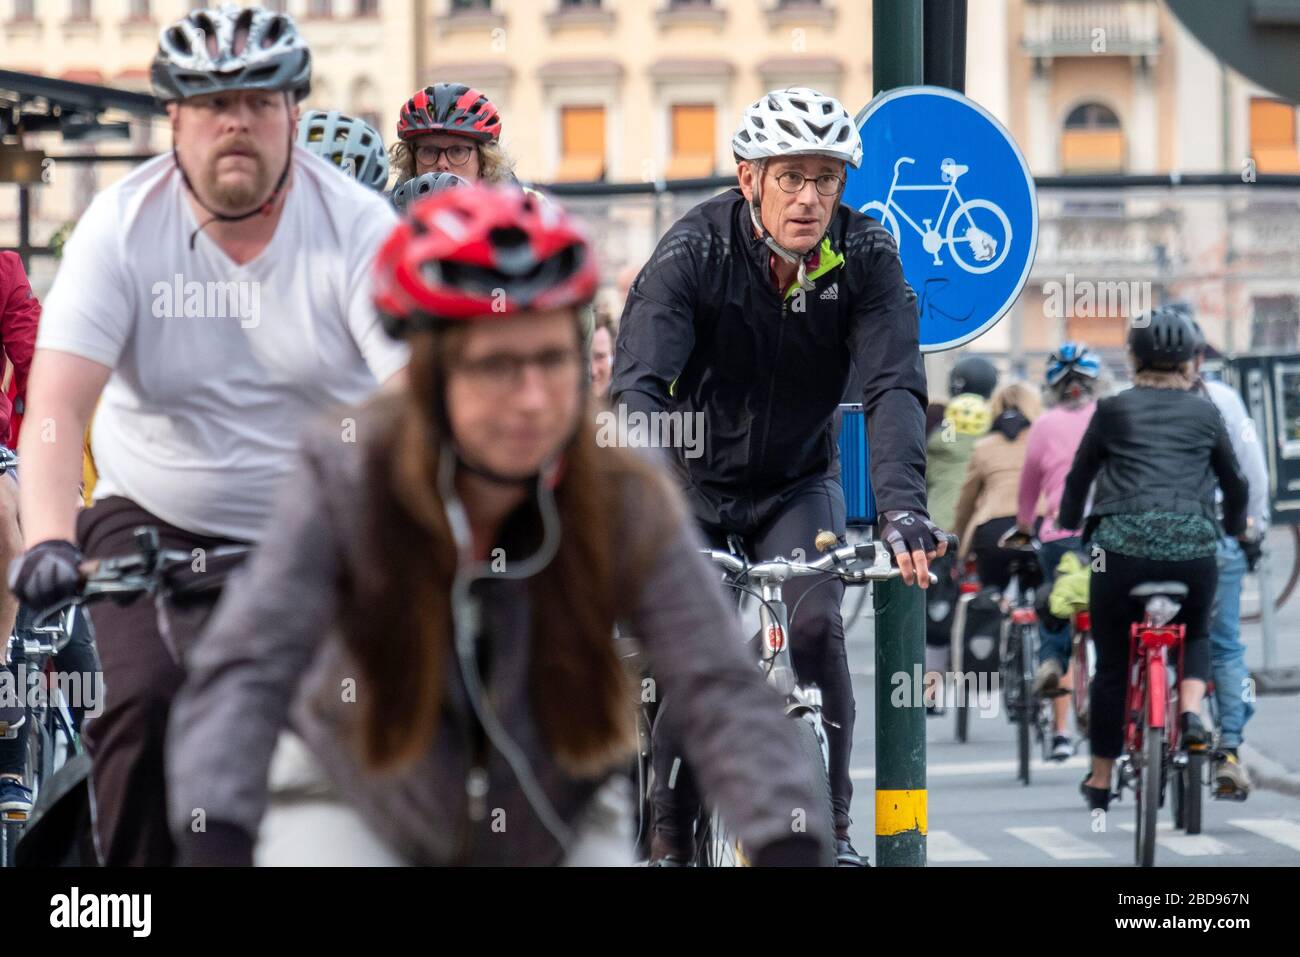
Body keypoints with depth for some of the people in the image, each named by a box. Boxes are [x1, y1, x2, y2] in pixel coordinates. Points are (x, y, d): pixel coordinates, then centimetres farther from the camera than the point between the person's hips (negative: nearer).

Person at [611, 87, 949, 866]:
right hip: (696, 480, -1)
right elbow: (638, 384, -33)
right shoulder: (695, 249, -24)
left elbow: (894, 386, -27)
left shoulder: (866, 255, -19)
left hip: (799, 481, 1)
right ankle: (671, 834, 7)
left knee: (816, 625, -20)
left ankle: (829, 824, -5)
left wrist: (903, 506, -44)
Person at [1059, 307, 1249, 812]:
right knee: (1194, 636, 29)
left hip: (1122, 544, -1)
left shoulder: (1113, 410, 8)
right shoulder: (1205, 413, 12)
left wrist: (1067, 528, 34)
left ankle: (1100, 778, 21)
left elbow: (1077, 479, 16)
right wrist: (1234, 529, 43)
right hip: (1193, 546, 1)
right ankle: (1191, 711, 2)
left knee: (1112, 665, 12)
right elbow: (1235, 485, 24)